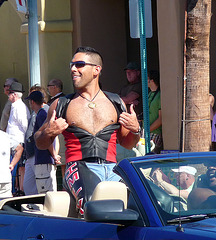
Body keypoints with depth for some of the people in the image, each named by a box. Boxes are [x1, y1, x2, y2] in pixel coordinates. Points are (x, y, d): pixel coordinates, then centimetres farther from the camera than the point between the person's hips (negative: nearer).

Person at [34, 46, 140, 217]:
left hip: (111, 169, 3)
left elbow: (127, 143, 28)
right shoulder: (61, 105, 16)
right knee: (92, 200, -37)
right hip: (79, 167, -2)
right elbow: (40, 144, 22)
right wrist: (49, 133, 0)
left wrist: (135, 130, 7)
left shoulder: (116, 103, 20)